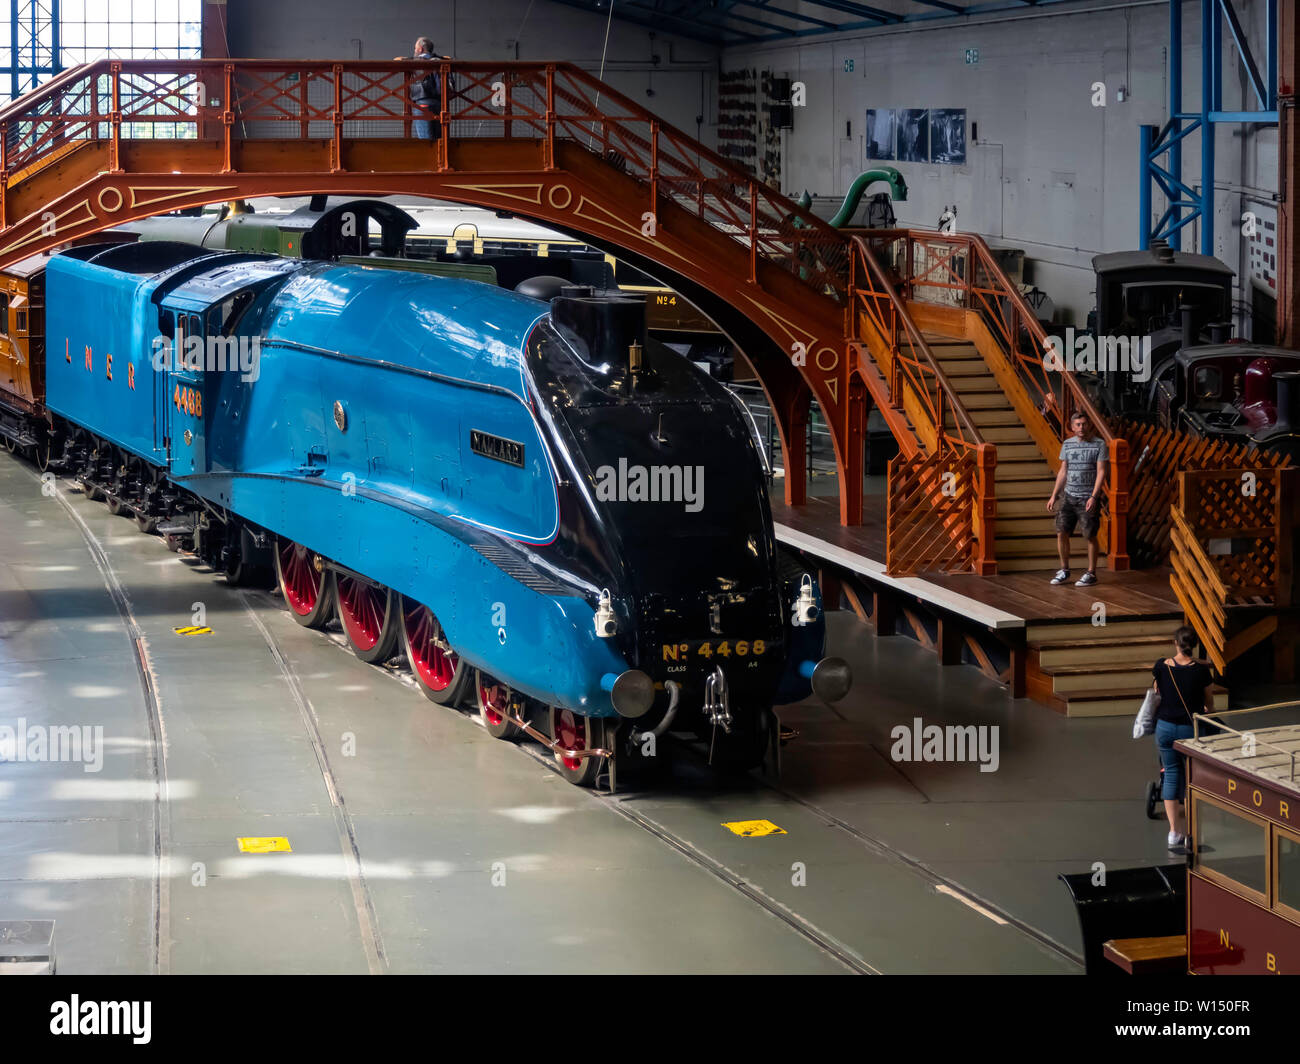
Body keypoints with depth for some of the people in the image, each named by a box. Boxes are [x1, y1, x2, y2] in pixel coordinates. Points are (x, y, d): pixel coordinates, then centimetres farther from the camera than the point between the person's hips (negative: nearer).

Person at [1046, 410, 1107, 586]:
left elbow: (1101, 472, -10)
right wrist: (1054, 495, 10)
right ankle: (1064, 570, 15)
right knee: (1062, 533, 1)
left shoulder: (1099, 444, -5)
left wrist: (1093, 497, -19)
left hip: (1088, 499, -4)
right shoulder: (1067, 444, 9)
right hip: (1069, 496, 4)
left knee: (1090, 536, -1)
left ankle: (1091, 573, 9)